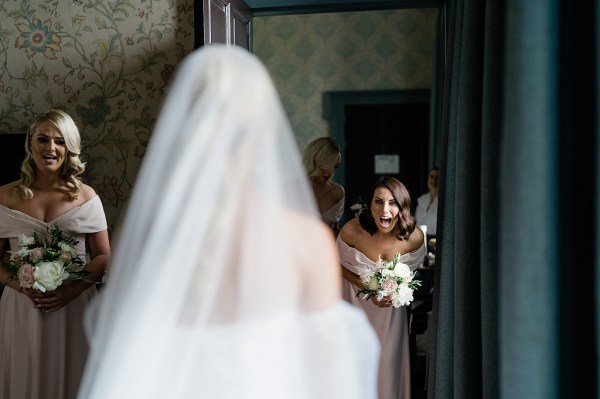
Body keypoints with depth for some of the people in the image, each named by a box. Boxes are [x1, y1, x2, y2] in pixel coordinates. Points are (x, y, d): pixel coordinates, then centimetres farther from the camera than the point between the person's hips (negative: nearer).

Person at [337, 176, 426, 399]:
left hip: (391, 305, 1)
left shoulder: (414, 236, -22)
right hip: (357, 299, -1)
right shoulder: (353, 230, -28)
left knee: (387, 359, 7)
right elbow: (340, 265, -9)